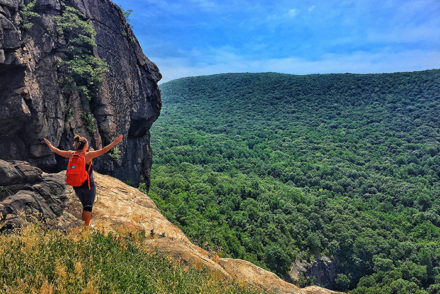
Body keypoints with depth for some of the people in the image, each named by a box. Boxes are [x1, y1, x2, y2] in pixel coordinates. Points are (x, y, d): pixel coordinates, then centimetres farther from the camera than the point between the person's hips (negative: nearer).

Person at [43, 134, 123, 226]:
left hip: (77, 186, 6)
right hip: (88, 185, -6)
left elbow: (57, 151, 13)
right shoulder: (88, 155, -15)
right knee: (88, 207, 5)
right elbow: (103, 151, -21)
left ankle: (83, 223, 31)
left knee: (85, 205, 22)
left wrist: (49, 145, 30)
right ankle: (86, 226, 8)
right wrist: (115, 142, -21)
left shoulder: (71, 154, -1)